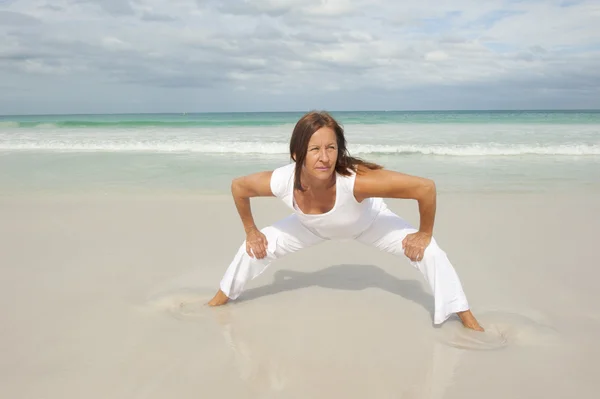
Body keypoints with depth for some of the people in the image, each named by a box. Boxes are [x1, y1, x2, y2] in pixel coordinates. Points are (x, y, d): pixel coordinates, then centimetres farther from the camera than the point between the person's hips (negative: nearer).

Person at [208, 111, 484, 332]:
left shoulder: (356, 180, -48)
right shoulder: (280, 181, -38)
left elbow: (426, 187, -41)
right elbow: (238, 187, -15)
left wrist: (424, 235, -27)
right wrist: (251, 232, -7)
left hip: (368, 222, -2)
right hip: (313, 226, 3)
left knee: (428, 252, -17)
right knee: (255, 248, 4)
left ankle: (468, 320, 5)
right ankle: (219, 300, 34)